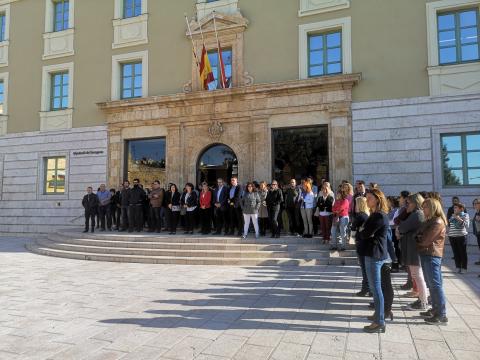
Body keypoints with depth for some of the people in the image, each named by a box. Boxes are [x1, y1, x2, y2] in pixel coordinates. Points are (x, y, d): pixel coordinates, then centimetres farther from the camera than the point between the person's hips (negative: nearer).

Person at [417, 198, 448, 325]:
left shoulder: (438, 222, -15)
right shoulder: (429, 221, 16)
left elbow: (426, 240, -17)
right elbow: (420, 236, 15)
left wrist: (418, 241, 1)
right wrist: (419, 239, -5)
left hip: (432, 256, -10)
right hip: (426, 254, 10)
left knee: (435, 285, -7)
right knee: (431, 284, 15)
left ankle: (442, 316, -2)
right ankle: (435, 309, 24)